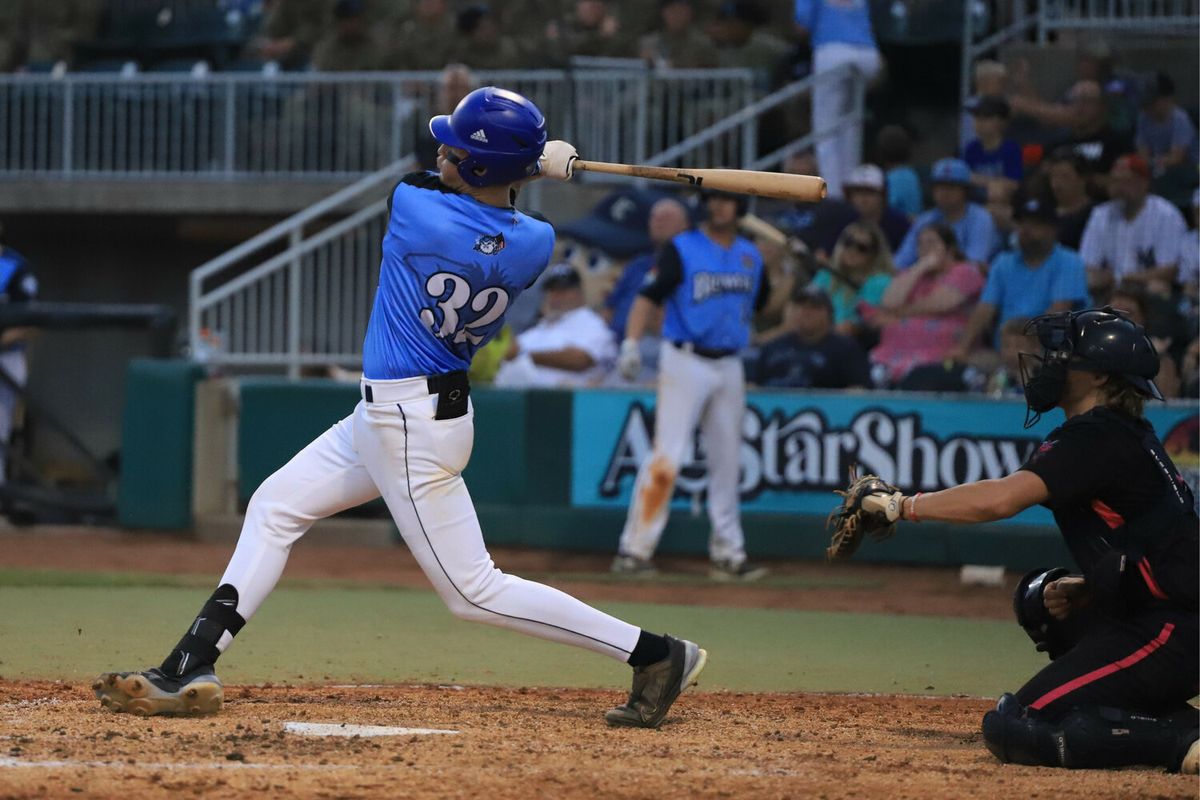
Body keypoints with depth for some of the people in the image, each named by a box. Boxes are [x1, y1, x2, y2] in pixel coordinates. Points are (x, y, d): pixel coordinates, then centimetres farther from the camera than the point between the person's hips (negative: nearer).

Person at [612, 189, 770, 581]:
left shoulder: (751, 256, 13)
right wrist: (631, 343, -25)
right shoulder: (680, 249, -5)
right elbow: (648, 296, -15)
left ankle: (728, 553, 15)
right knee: (667, 455, -13)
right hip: (685, 361, -6)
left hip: (729, 367, 6)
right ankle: (635, 549, -12)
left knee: (726, 461, 9)